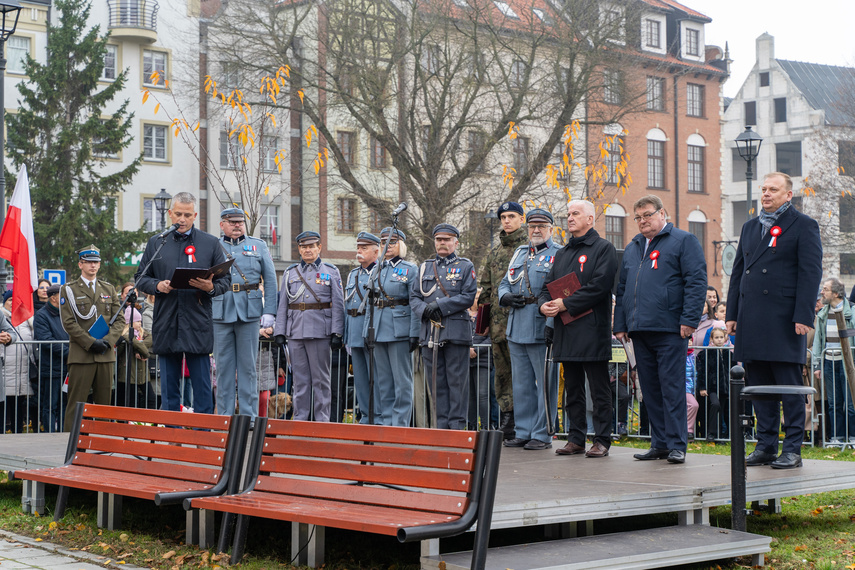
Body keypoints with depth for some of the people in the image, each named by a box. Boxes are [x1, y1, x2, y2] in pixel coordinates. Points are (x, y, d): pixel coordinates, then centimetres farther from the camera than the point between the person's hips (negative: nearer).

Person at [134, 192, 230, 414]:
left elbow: (225, 279, 6)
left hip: (198, 326, -2)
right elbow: (140, 277, 14)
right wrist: (157, 286, -7)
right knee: (169, 388, 7)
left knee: (202, 386, -1)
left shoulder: (210, 243, 7)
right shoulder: (156, 243, 13)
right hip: (166, 326, 2)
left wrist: (211, 287, -15)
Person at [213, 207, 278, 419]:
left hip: (249, 313, 0)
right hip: (220, 313, 1)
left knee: (248, 366, 2)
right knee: (223, 366, 3)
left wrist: (269, 311, -1)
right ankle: (224, 415, 10)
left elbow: (270, 280, 8)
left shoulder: (258, 246, 12)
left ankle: (249, 415, 7)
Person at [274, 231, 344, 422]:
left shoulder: (331, 272, 6)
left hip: (320, 333, -2)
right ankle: (300, 418, 11)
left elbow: (338, 305, 2)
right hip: (295, 332, 3)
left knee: (320, 379, 1)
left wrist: (337, 333, -6)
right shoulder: (290, 273, 14)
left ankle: (321, 419, 6)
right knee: (300, 378, 6)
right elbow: (282, 305, 13)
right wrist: (280, 332, 4)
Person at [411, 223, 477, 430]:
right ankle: (441, 425, 10)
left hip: (456, 332, -4)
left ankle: (457, 424, 2)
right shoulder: (424, 268, 18)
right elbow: (414, 297, 13)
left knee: (457, 380, -3)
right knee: (435, 381, 5)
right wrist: (424, 310, -8)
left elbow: (468, 297, -5)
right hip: (430, 333, 4)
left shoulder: (465, 267, 6)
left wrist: (440, 306, -12)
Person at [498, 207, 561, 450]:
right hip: (517, 329, 7)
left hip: (542, 329, -7)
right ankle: (523, 432, 20)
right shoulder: (519, 253, 19)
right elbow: (504, 283, 24)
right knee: (522, 384, 12)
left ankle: (542, 434, 5)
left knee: (545, 383, -2)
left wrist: (552, 324, -21)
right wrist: (506, 297, 0)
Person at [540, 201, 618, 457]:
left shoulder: (603, 248, -3)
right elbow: (548, 285, 20)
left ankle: (602, 441, 1)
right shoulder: (561, 254, 21)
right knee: (572, 388, 10)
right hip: (566, 331, 7)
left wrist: (565, 304, -16)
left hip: (592, 329, -7)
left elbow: (599, 286, -15)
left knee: (599, 389, -3)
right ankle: (575, 439, 16)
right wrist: (544, 304, -4)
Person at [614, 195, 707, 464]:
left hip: (669, 330, -6)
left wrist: (689, 319, -14)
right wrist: (620, 325, 14)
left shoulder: (683, 241, 1)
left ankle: (676, 444, -1)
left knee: (672, 387, -6)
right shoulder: (632, 248, 21)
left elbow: (696, 281, -7)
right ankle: (659, 444, 14)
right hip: (639, 330, 7)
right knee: (650, 389, 8)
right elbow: (622, 289, 23)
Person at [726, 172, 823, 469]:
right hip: (751, 320, 6)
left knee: (789, 386, -2)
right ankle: (766, 445, 16)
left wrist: (803, 317, -15)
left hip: (784, 320, -6)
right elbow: (738, 273, 20)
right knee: (758, 386, 8)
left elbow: (811, 273, -7)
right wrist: (732, 313, 13)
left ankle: (792, 449, 3)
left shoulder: (803, 226, 0)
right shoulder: (750, 227, 19)